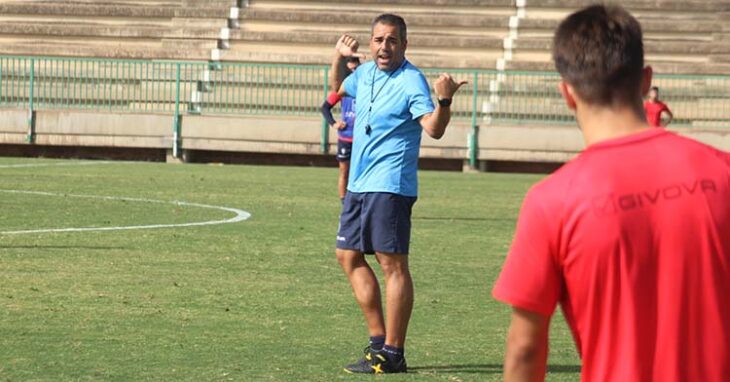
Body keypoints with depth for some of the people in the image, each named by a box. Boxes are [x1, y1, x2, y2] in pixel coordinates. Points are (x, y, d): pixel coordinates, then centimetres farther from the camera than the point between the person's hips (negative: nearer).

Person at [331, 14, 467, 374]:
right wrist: (339, 59, 20)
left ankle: (392, 354, -8)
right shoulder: (364, 73, 12)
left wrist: (444, 101, -42)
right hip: (359, 183, 9)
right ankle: (378, 339, 20)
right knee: (349, 256, 13)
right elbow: (339, 90, 35)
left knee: (392, 263, -8)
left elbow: (434, 129, -25)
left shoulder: (411, 81, -12)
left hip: (389, 186, -9)